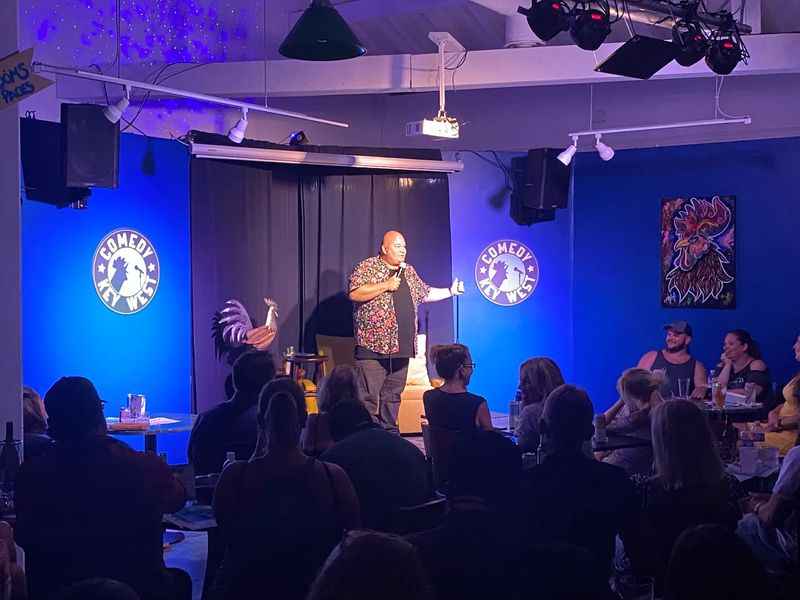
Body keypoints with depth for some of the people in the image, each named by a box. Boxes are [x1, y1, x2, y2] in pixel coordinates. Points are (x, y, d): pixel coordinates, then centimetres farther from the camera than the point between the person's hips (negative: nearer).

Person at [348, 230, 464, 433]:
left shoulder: (409, 272, 19)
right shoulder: (367, 268, -3)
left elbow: (425, 293, 30)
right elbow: (354, 294, -16)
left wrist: (450, 291, 23)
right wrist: (386, 285, -15)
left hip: (401, 347, 7)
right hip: (373, 347, -7)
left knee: (393, 394, 11)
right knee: (369, 396, -9)